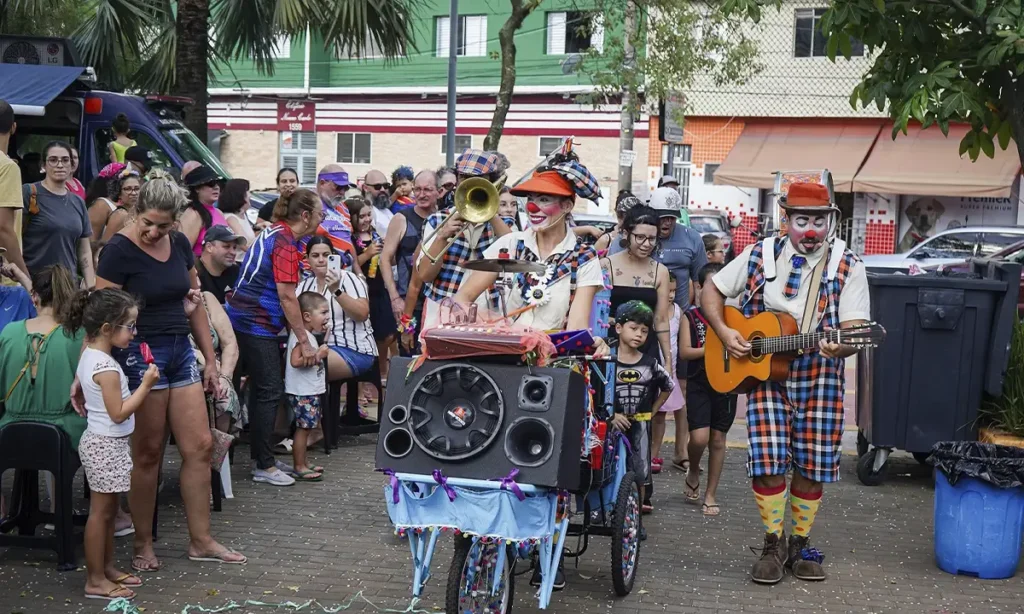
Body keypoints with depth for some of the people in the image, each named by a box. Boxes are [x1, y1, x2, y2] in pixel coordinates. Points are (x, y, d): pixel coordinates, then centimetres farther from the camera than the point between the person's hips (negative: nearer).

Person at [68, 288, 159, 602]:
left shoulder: (89, 355, 6)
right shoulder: (106, 367, -24)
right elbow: (119, 413, -22)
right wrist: (146, 385, -18)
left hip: (103, 443, 10)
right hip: (107, 445, -10)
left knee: (109, 509, 18)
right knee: (100, 511, -2)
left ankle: (107, 567, 28)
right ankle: (95, 580, 6)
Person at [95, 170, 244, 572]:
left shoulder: (180, 244, 5)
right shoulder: (119, 250, -13)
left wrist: (210, 359, 13)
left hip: (181, 350, 6)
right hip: (141, 354, -6)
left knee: (200, 446, 6)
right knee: (148, 453, 3)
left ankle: (201, 541, 16)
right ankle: (143, 545, 17)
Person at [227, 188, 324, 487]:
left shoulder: (274, 233, 13)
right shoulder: (285, 243, -16)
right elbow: (287, 296, -18)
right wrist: (304, 342, -14)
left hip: (245, 319, 10)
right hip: (258, 324, -10)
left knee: (260, 389, 15)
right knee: (269, 392, -5)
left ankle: (260, 457, 22)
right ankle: (264, 466, 0)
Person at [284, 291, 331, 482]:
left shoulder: (308, 334, 15)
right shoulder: (301, 335, -18)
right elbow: (296, 361, -29)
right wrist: (319, 355, -22)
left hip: (310, 391, 10)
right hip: (302, 392, -10)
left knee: (305, 428, 15)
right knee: (303, 428, -5)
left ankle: (302, 464, 23)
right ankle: (299, 468, 0)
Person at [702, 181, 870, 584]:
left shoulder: (847, 266, -2)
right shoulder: (760, 256, 2)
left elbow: (856, 329, -9)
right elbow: (711, 291, 10)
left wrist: (839, 347, -32)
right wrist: (724, 332, -6)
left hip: (820, 380, 0)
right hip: (764, 375, 0)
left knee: (811, 468, 5)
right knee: (768, 463, -9)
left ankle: (800, 546, 23)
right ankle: (774, 545, 9)